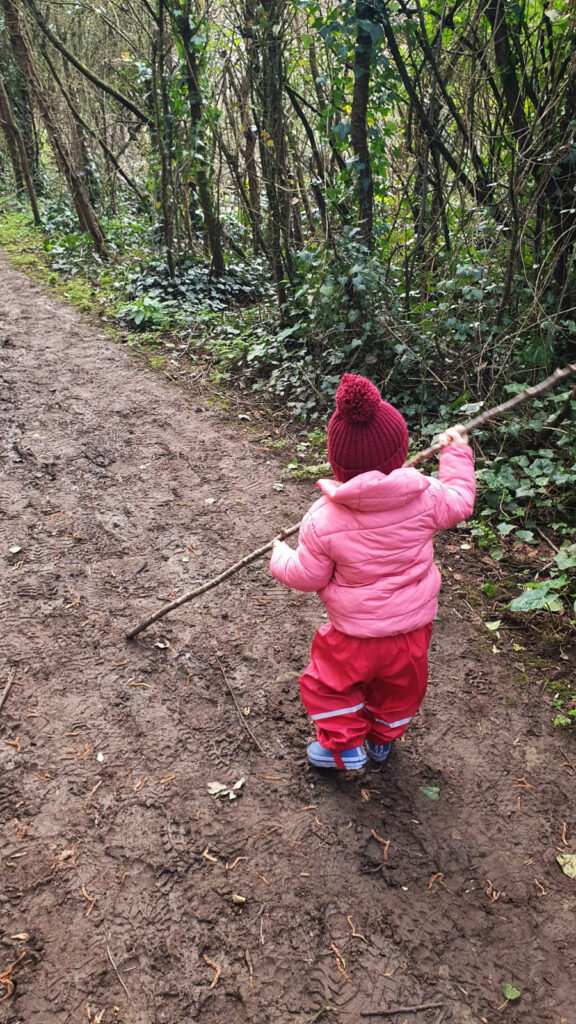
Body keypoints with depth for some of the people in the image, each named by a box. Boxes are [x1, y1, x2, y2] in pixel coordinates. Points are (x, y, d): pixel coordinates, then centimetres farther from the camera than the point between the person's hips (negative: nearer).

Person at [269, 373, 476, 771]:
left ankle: (345, 745, 34)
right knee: (400, 687, 30)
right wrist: (457, 454, 17)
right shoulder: (425, 498, -19)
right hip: (413, 631, 4)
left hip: (355, 637, -4)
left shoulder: (323, 519, -24)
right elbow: (460, 502, 3)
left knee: (329, 683, 25)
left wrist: (281, 557, 9)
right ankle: (382, 738, 52)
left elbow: (307, 576, -13)